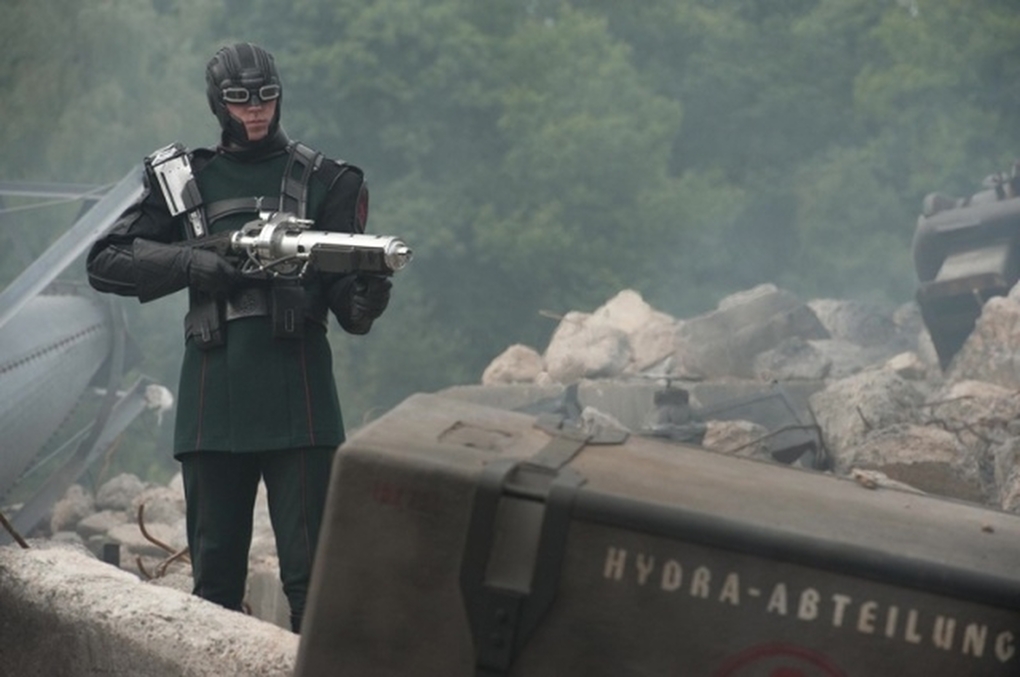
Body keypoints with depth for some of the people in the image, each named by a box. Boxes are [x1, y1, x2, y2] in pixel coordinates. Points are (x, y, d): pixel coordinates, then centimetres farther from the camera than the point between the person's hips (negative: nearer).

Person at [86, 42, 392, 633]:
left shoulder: (322, 180, 9)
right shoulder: (183, 180, 13)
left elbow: (344, 281, 4)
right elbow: (106, 262, 9)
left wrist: (362, 302, -21)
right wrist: (191, 262, -6)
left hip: (297, 391, -2)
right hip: (213, 400, 2)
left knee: (310, 563, -6)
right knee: (215, 565, 8)